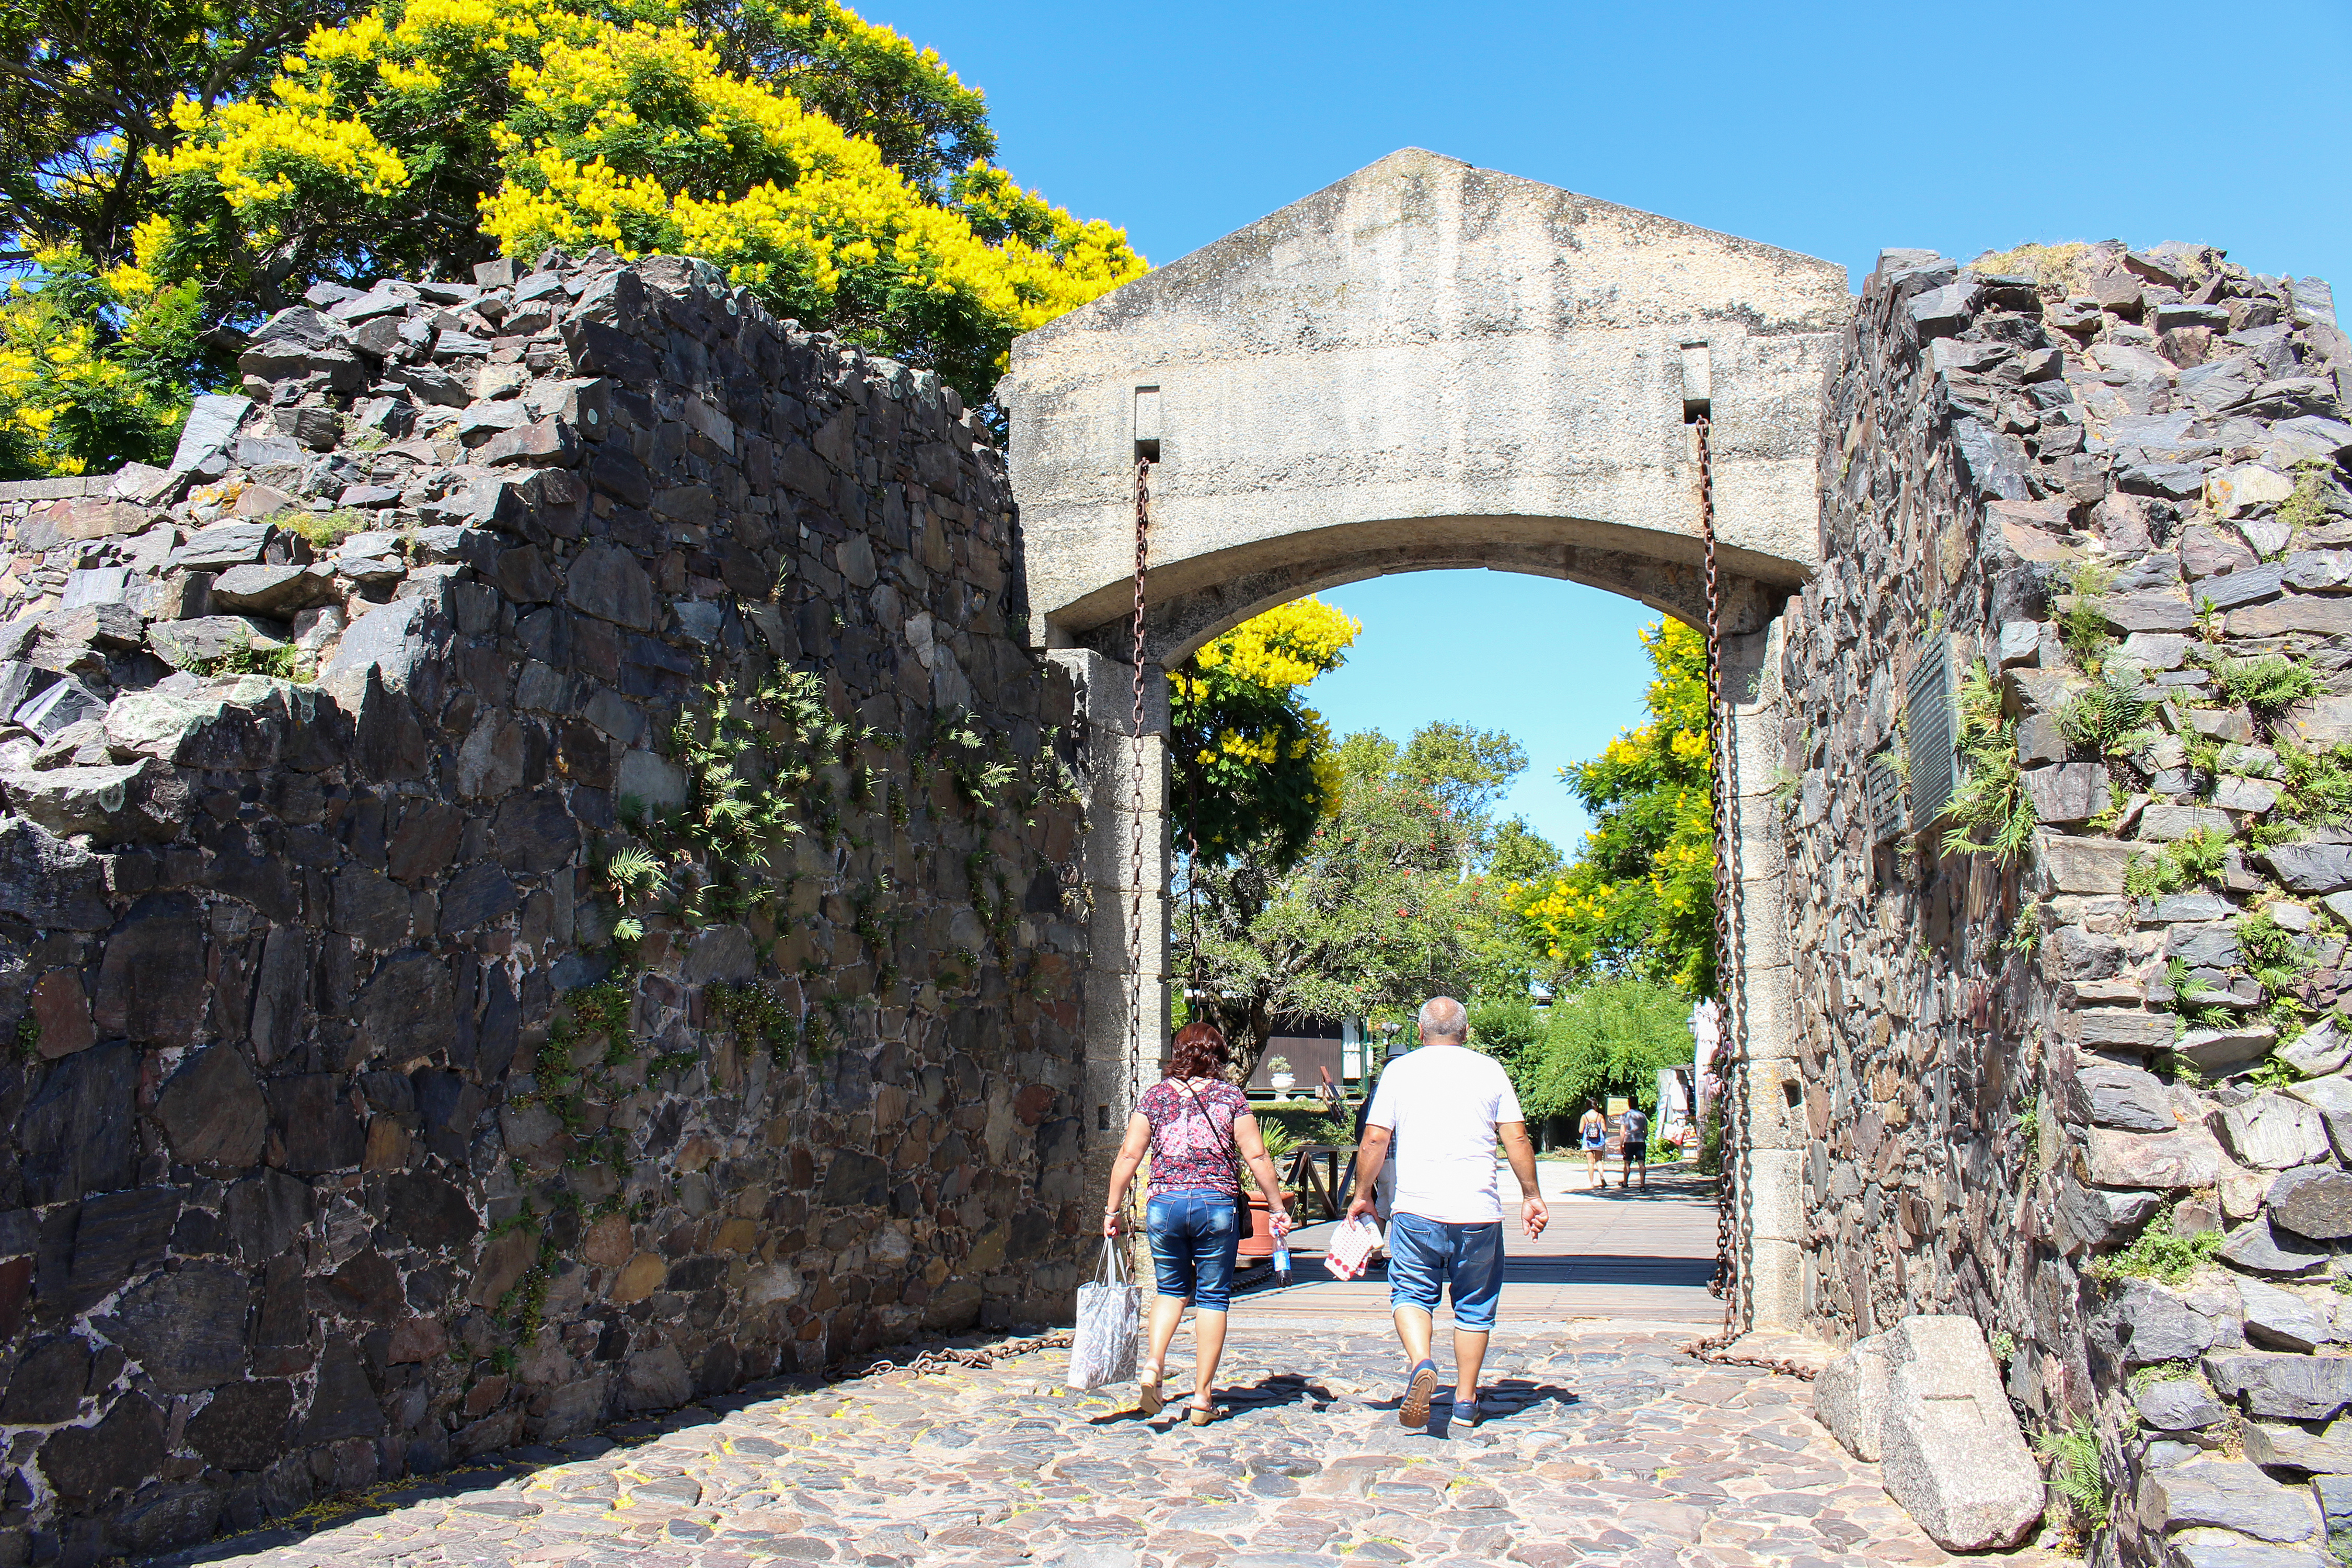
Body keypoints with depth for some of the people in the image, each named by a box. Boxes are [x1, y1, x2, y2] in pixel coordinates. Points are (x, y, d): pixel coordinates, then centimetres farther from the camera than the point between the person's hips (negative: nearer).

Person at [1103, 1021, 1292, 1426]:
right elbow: (1256, 1156, -1)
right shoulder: (1230, 1096, 3)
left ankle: (1153, 1364, -2)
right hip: (1217, 1205, -1)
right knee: (1213, 1298, 9)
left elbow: (1129, 1156, 2)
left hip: (1164, 1205, 2)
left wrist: (1112, 1210, 9)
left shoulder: (1155, 1096, 6)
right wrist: (1278, 1208, 6)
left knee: (1171, 1289, 20)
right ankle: (1202, 1398, 9)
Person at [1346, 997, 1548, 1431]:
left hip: (1416, 1210, -1)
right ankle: (1466, 1402, 18)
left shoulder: (1400, 1070, 4)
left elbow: (1375, 1140, -1)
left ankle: (1420, 1363, -17)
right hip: (1478, 1212, 1)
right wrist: (1531, 1196, 11)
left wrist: (1363, 1195, 10)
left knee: (1411, 1293, 10)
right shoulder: (1489, 1070, 6)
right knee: (1475, 1305, 13)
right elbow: (1517, 1139, 2)